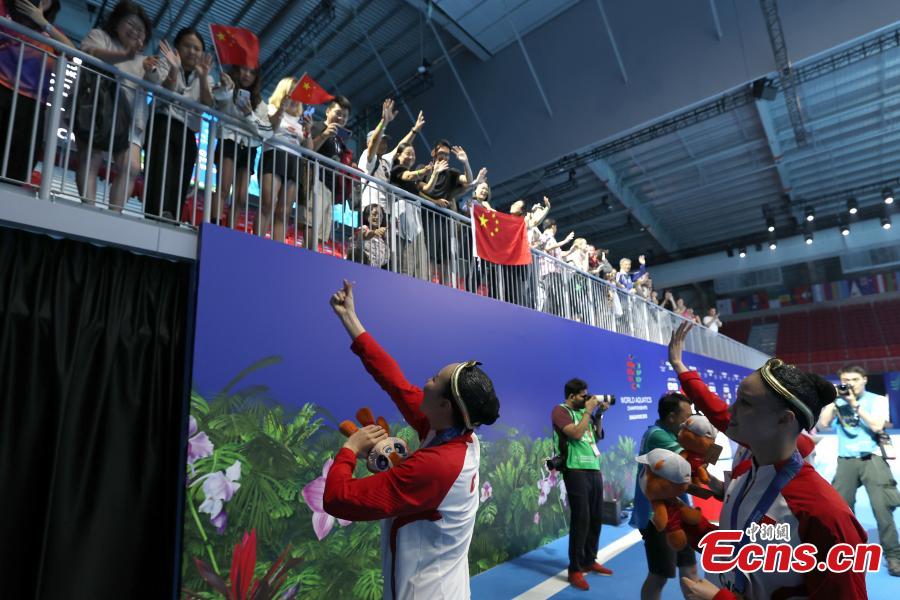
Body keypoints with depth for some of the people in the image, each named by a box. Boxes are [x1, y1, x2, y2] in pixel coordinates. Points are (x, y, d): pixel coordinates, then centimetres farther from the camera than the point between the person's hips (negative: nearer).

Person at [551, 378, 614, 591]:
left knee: (595, 518, 12)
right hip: (576, 471, -8)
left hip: (594, 469, 8)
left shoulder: (583, 411, 15)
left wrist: (600, 414, 9)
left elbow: (597, 436, 20)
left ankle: (589, 561, 28)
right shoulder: (560, 411, -7)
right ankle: (575, 570, 4)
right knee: (581, 519, -7)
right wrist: (588, 411, -11)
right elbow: (576, 433, -20)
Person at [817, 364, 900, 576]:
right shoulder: (837, 401, 6)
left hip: (872, 459, -2)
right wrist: (833, 399, -7)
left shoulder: (877, 400, 1)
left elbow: (877, 426, -13)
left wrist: (855, 404, -15)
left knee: (882, 508, -6)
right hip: (846, 461, 2)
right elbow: (823, 423, -5)